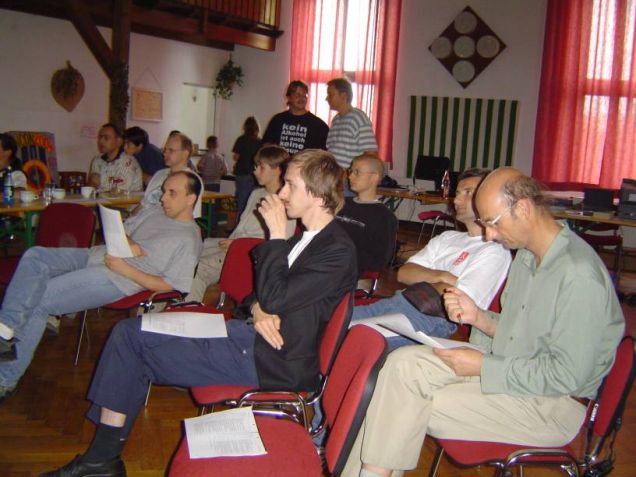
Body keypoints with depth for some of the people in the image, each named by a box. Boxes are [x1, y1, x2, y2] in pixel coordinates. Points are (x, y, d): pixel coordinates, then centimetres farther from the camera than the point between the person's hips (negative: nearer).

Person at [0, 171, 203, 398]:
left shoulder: (188, 240, -7)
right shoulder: (159, 213, 17)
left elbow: (168, 285, -12)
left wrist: (126, 269, -17)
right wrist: (128, 244, -1)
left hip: (114, 279, -8)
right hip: (94, 255, 8)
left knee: (38, 302, -17)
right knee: (34, 256, -15)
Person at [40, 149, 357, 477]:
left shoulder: (338, 251, -16)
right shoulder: (305, 237, 14)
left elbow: (274, 299, -24)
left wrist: (277, 235, -16)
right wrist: (258, 311, -7)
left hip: (268, 361, -10)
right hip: (249, 335, 10)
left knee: (131, 338, -8)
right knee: (128, 332, 4)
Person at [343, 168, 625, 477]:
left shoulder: (579, 275, -23)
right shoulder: (527, 255, 7)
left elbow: (567, 375, -23)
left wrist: (484, 366, -19)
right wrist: (478, 318, -4)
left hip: (552, 404, -9)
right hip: (506, 367, 9)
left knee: (417, 409, -19)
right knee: (403, 363, -9)